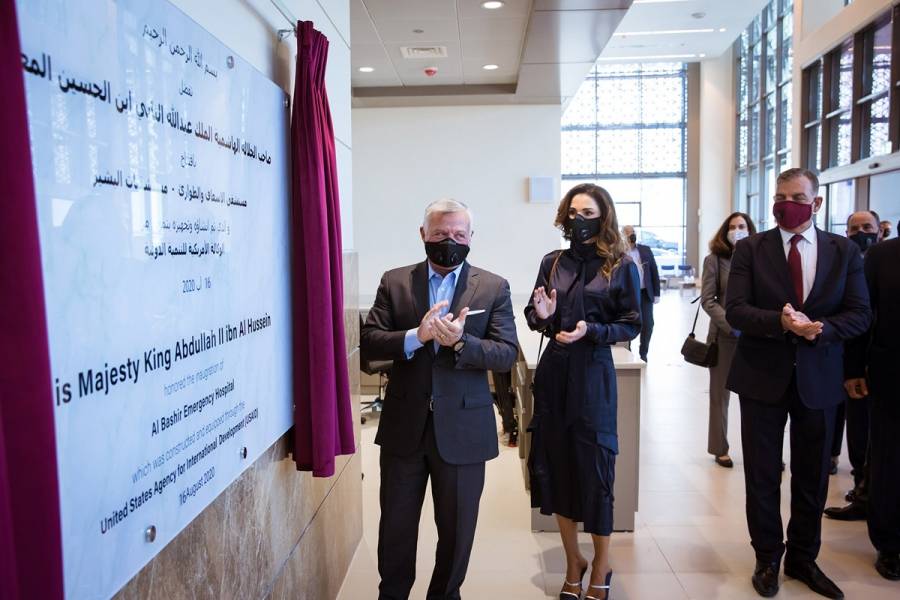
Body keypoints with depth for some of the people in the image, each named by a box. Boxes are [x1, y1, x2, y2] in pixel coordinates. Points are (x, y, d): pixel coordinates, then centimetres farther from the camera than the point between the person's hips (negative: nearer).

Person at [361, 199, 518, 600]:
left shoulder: (494, 287, -1)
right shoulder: (394, 282, 2)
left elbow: (507, 354, -7)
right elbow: (368, 342, -5)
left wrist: (460, 341, -25)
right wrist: (416, 336, -23)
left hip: (463, 428, -1)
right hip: (404, 424, 1)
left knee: (457, 527, 15)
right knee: (396, 523, 16)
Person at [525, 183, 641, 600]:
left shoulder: (621, 267, -2)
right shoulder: (552, 263, 7)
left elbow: (631, 325, -2)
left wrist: (591, 331, -18)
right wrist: (542, 315, -10)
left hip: (593, 374, -3)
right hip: (553, 372, 4)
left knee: (594, 466, 3)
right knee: (556, 464, 8)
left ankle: (601, 566, 26)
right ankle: (573, 561, 29)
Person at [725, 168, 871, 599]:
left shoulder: (844, 251, 2)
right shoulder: (750, 249, -3)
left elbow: (860, 314, -2)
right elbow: (735, 310, -11)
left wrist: (819, 329, -20)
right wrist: (782, 322, -27)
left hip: (818, 378, 2)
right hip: (763, 375, -1)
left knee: (812, 476, 14)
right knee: (763, 475, 9)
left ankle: (803, 559, 33)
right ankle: (767, 559, 27)